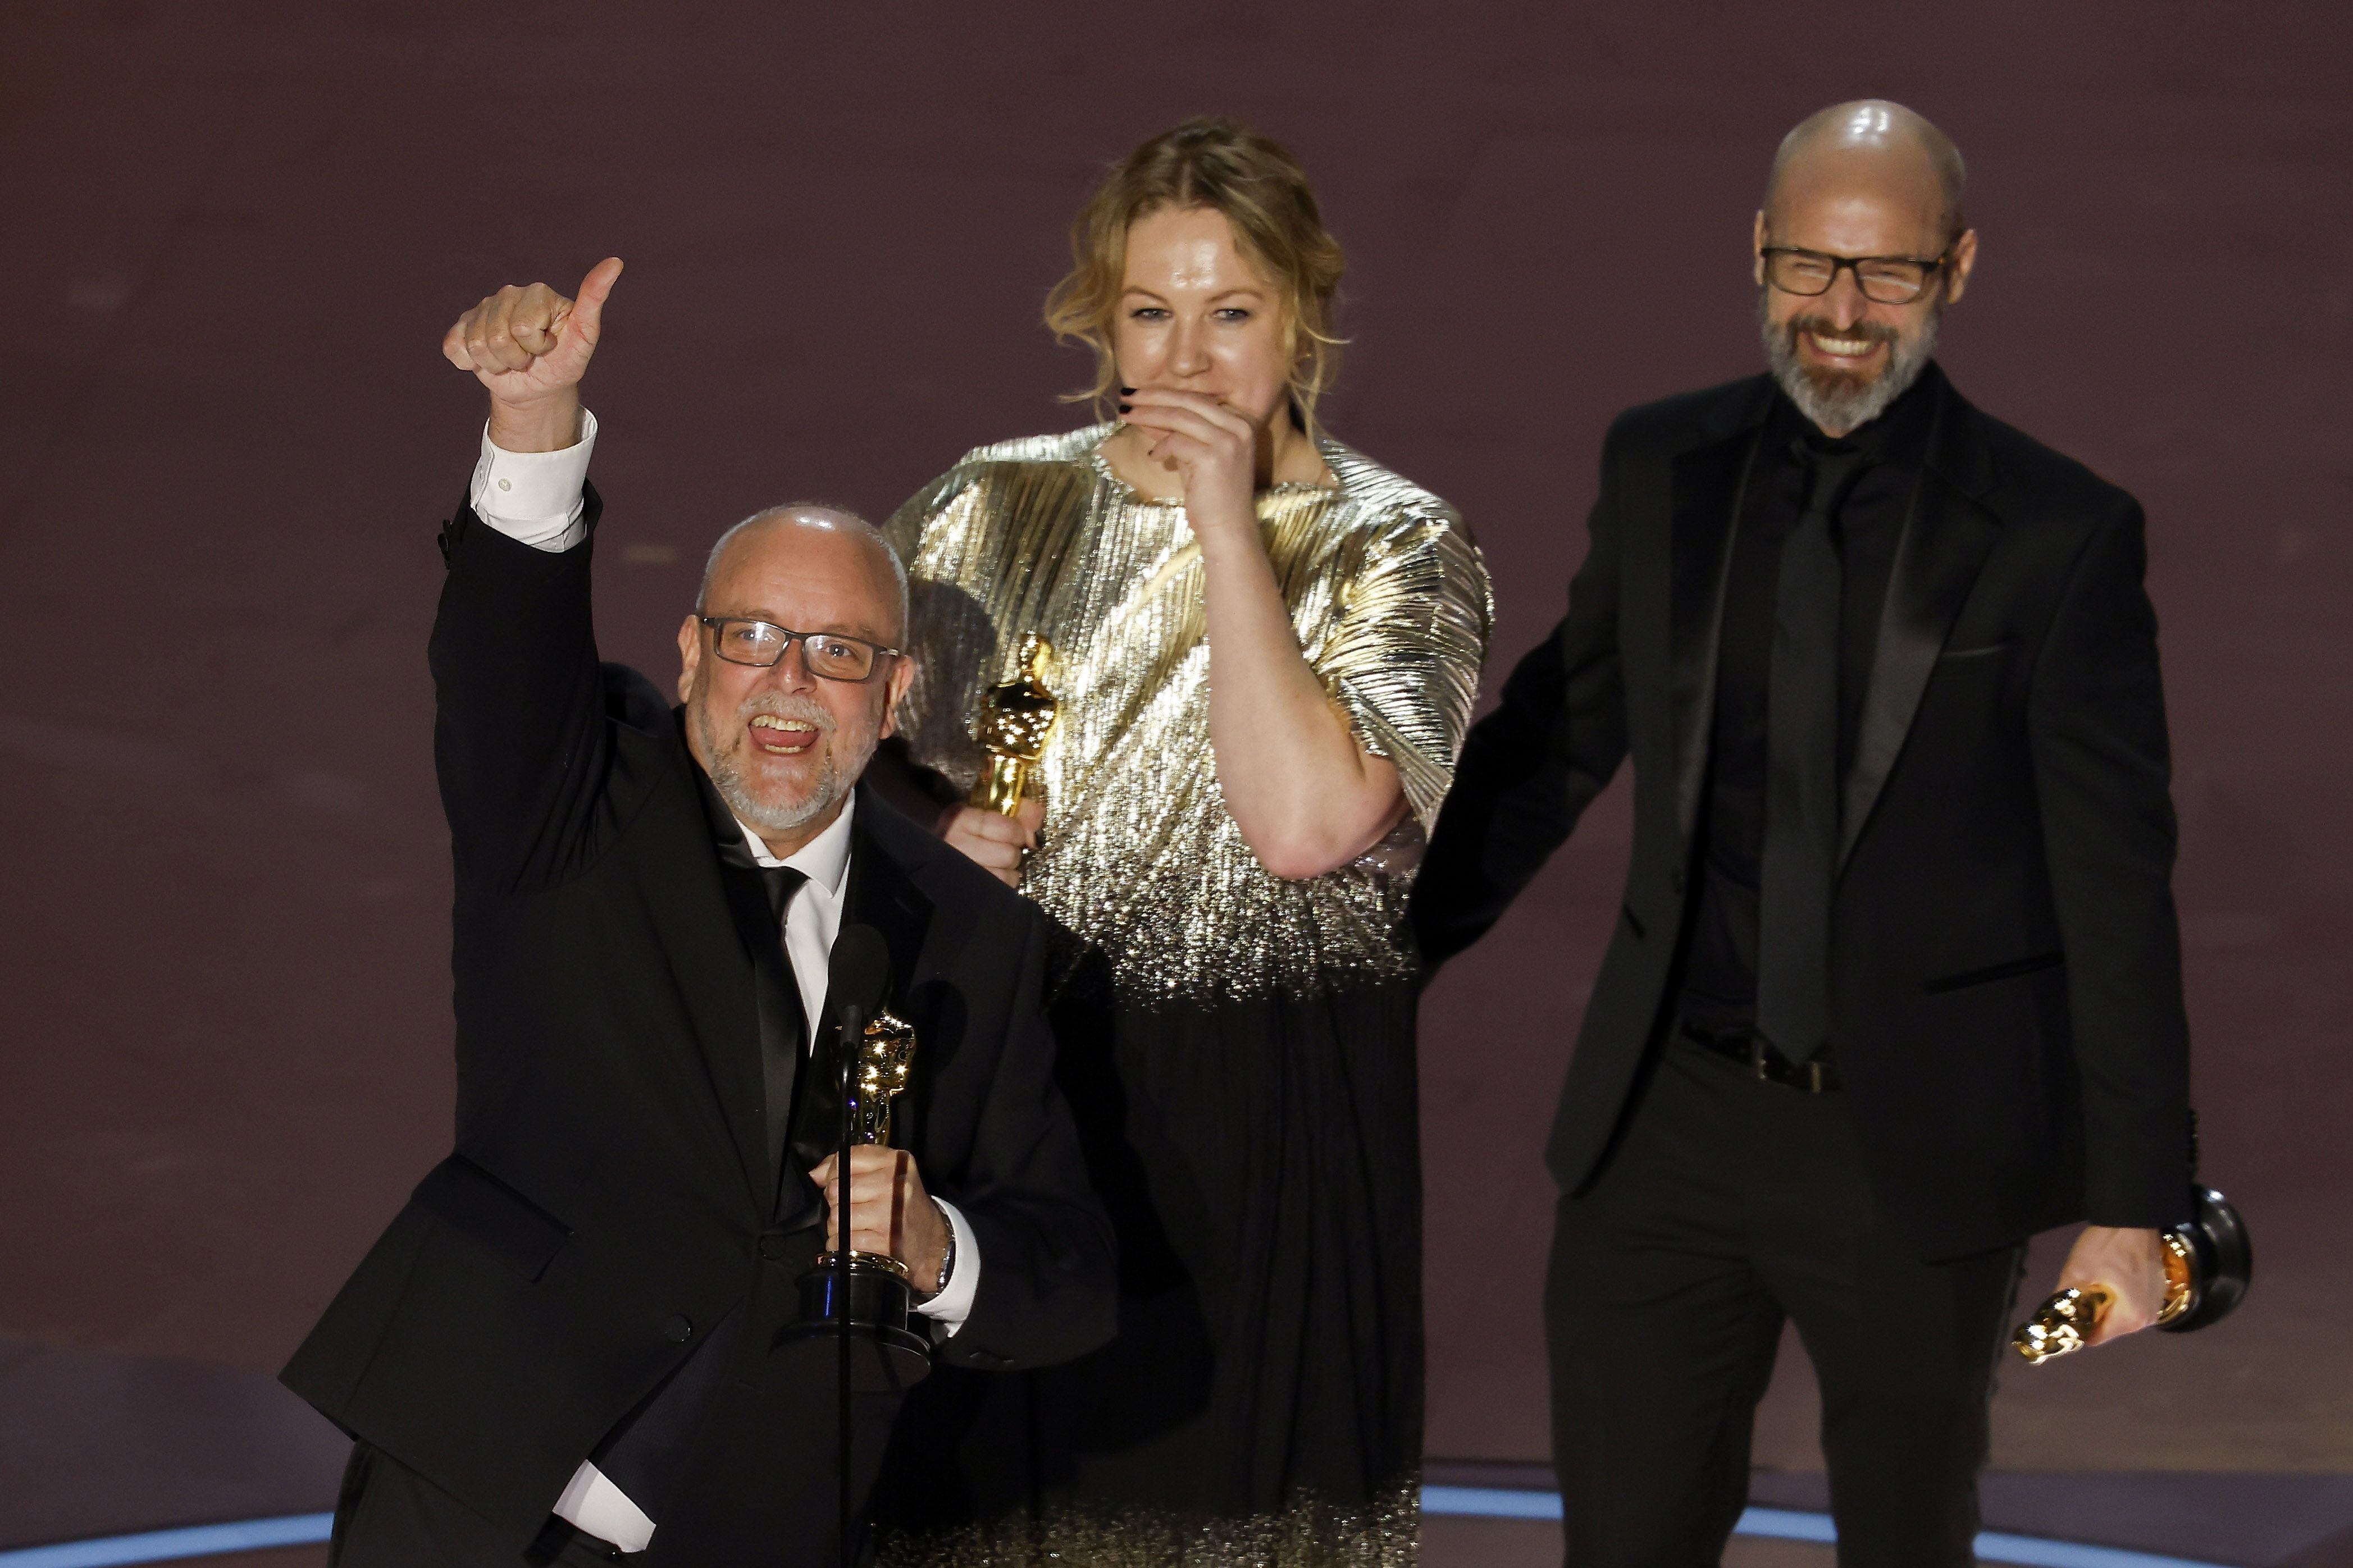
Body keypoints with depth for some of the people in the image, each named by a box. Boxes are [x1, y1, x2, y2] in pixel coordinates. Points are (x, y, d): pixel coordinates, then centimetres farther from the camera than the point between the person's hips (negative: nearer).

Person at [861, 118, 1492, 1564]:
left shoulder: (1391, 548, -4)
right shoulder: (995, 509, 6)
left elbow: (1305, 822, -19)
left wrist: (1230, 529, -15)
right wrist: (935, 832, -6)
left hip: (1266, 1128, -2)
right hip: (1009, 1102, 2)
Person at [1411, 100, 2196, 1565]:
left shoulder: (2059, 534, -9)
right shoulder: (1664, 467, 2)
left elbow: (2117, 886, -8)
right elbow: (1552, 742, 13)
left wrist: (2133, 1206, -9)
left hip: (1918, 1154, -3)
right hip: (1671, 1122, 3)